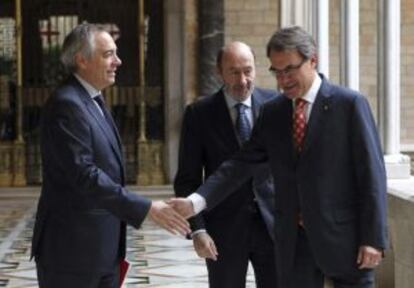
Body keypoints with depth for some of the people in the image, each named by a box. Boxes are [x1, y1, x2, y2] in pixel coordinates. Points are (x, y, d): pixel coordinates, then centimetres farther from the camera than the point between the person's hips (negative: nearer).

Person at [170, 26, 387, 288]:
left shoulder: (349, 104, -6)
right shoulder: (272, 112, 9)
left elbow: (371, 171, -8)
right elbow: (241, 164, 4)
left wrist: (373, 238, -13)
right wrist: (196, 202, -9)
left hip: (343, 236, -4)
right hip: (293, 238, 4)